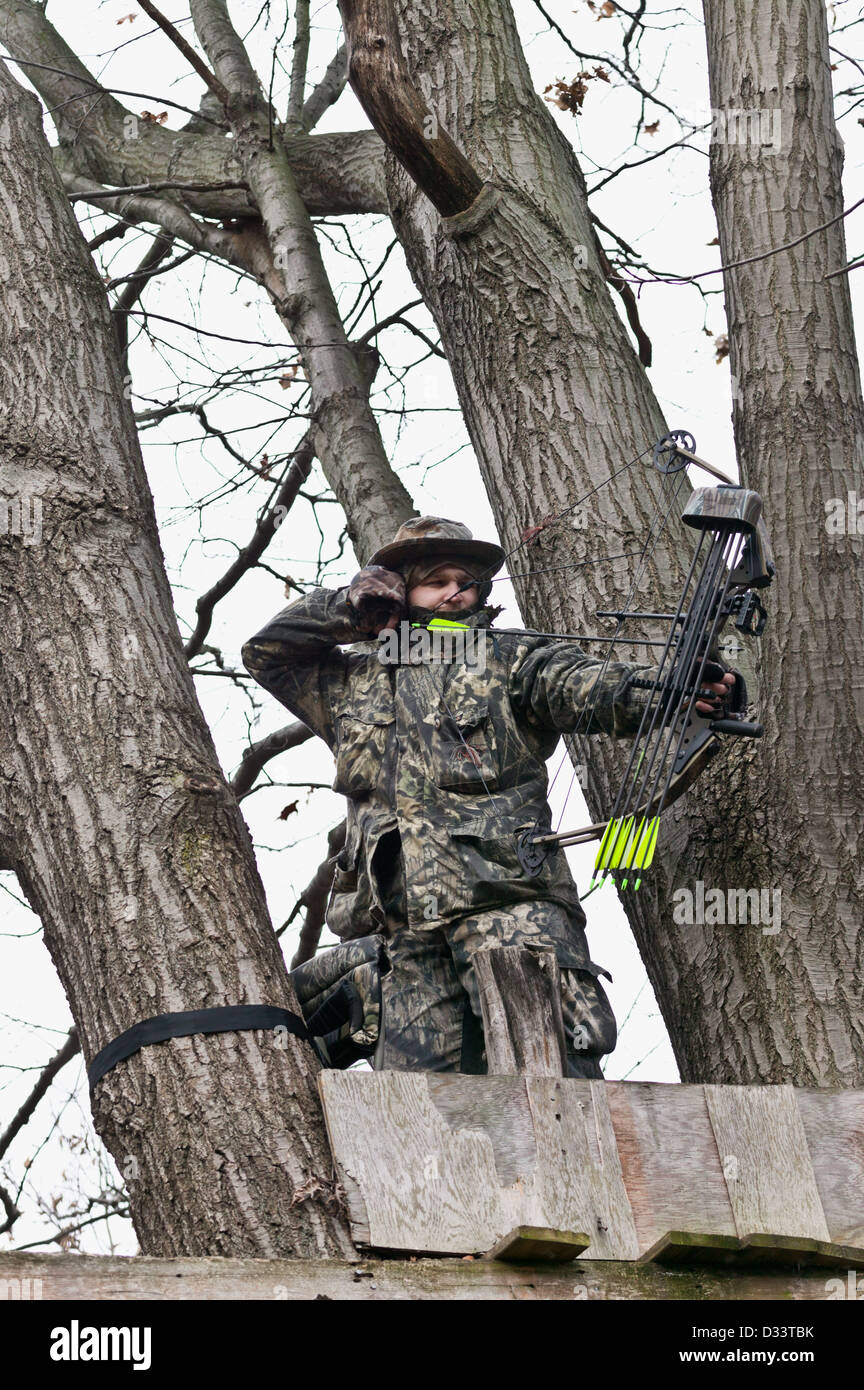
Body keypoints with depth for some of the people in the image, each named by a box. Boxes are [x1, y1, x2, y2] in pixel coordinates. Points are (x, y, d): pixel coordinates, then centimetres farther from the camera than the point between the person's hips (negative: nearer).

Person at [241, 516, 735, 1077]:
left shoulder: (512, 660, 14)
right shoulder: (354, 681, 26)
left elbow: (585, 685, -4)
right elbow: (266, 650, 31)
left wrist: (665, 690, -26)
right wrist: (349, 606, 17)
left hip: (509, 900, -4)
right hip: (407, 925, 4)